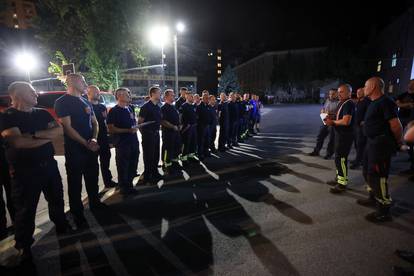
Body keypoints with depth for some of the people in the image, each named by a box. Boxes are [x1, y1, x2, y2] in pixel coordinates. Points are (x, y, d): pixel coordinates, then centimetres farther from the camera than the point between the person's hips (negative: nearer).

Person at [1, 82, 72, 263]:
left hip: (49, 164, 5)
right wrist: (47, 136, -15)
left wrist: (35, 134, -18)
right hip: (24, 170, -5)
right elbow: (17, 142, -23)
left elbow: (59, 130, -5)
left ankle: (62, 227, 40)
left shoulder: (43, 113, 8)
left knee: (56, 199, 18)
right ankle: (23, 246, 26)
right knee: (25, 208, 7)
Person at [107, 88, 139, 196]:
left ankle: (129, 186, 29)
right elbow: (111, 129, -15)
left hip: (133, 142, 7)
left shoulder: (130, 109, 13)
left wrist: (135, 127, 3)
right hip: (122, 144, -7)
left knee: (133, 166, 14)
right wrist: (128, 130, -20)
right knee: (123, 167, 3)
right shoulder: (114, 111, -9)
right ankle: (123, 188, 18)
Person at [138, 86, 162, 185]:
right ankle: (147, 177, 14)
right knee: (148, 156, 1)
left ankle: (155, 173, 31)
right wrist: (144, 133, -9)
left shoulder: (158, 107, 11)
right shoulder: (146, 106, -13)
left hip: (156, 133, 8)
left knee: (156, 155, 16)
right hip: (148, 134, -8)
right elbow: (140, 121, -13)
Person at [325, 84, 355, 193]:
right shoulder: (341, 103, 14)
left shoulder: (349, 104, -16)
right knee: (338, 157, 18)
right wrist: (331, 120, 1)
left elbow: (346, 121, -27)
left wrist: (333, 122, -13)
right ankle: (339, 178, 31)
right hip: (340, 134, 10)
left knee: (341, 159, -7)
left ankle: (342, 183, 2)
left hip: (345, 135, -10)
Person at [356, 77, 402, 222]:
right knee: (367, 172, 21)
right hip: (372, 142, 11)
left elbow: (396, 125, -21)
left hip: (381, 144, -11)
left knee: (377, 176, -5)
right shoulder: (374, 102, 14)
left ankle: (384, 212, 7)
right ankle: (373, 198, 39)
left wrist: (398, 141, -8)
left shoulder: (385, 102, -17)